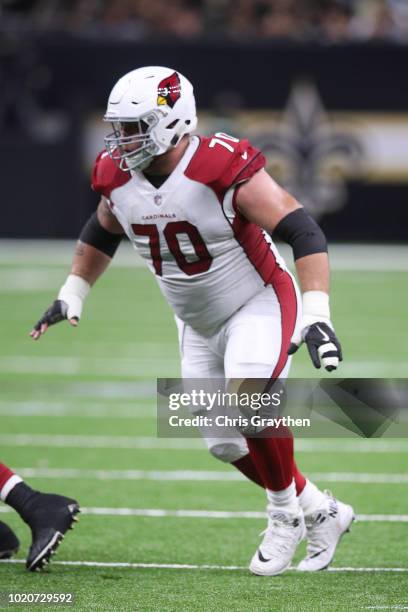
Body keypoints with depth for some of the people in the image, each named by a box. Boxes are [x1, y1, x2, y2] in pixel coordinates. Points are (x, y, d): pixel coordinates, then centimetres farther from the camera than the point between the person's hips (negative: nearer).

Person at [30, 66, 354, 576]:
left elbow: (303, 233, -29)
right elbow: (102, 232, 15)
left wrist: (317, 317, -36)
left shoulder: (224, 169, -29)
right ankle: (321, 513, 27)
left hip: (259, 305, -7)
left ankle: (285, 515, -6)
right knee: (226, 444, 7)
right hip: (198, 323, 7)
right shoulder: (119, 179, -9)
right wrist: (71, 295, 14)